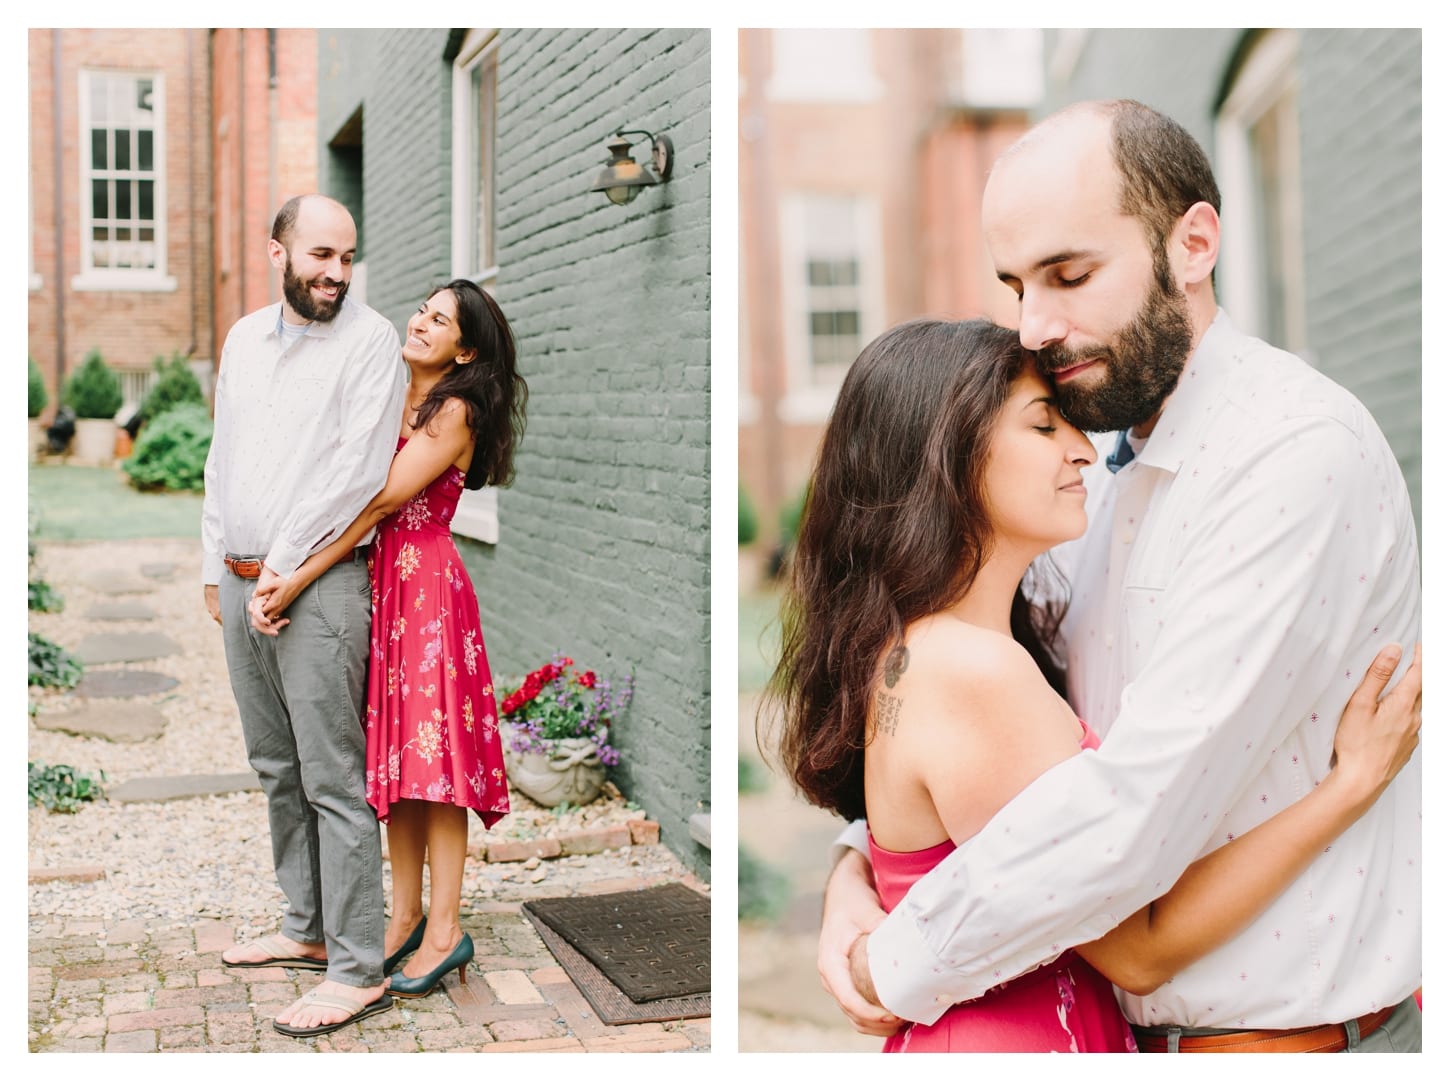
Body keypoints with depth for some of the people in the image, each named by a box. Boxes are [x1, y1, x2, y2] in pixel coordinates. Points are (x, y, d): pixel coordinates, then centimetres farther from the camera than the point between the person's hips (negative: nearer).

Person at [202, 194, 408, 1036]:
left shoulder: (371, 340, -8)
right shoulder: (245, 338, 15)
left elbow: (359, 471, -16)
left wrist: (281, 566, -14)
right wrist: (217, 567, 16)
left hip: (319, 585, -8)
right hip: (241, 582, 8)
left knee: (334, 780, -6)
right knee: (278, 769, 16)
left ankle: (358, 971, 0)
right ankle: (309, 929, 30)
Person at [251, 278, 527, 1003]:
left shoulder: (455, 412, -10)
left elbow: (380, 504, -16)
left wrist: (296, 581, -18)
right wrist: (276, 578, -4)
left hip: (428, 585, -7)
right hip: (383, 585, 7)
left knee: (432, 751, -5)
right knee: (395, 749, 10)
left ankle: (444, 931, 1)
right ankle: (406, 915, 18)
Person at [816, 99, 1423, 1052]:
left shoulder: (1300, 454, -23)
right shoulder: (1112, 468, 6)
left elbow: (1141, 804, -28)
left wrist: (900, 969, -19)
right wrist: (859, 863, -4)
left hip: (1296, 1029, -7)